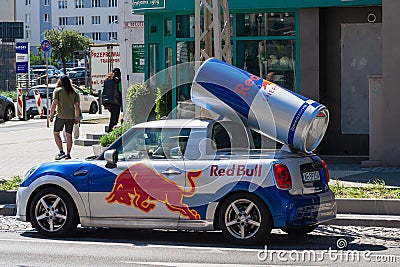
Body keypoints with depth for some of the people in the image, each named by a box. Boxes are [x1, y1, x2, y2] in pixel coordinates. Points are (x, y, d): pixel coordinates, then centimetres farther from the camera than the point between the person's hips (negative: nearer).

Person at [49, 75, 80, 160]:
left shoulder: (58, 90, -2)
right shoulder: (74, 92, 10)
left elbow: (54, 103, -8)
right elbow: (77, 105, 8)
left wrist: (51, 115, -2)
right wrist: (77, 117, 14)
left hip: (61, 116, -4)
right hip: (71, 116, 4)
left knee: (56, 133, 7)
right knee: (69, 135, 10)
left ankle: (61, 152, -5)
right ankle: (68, 154, 10)